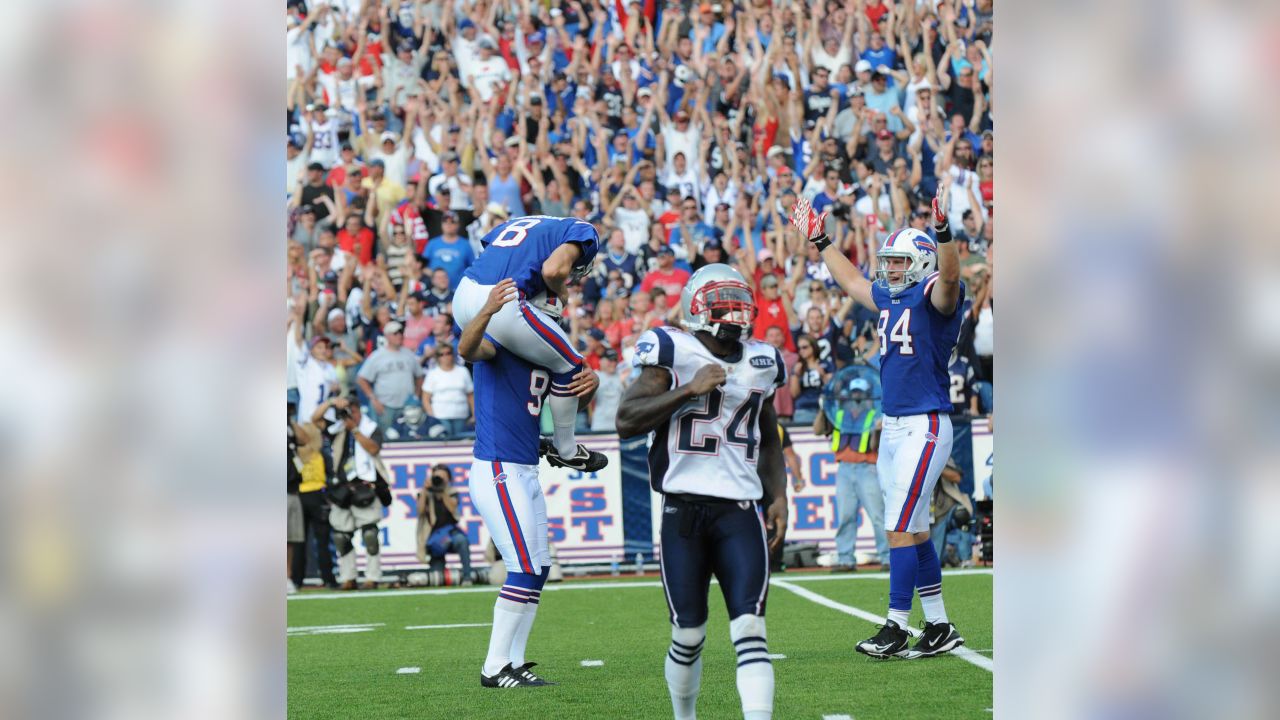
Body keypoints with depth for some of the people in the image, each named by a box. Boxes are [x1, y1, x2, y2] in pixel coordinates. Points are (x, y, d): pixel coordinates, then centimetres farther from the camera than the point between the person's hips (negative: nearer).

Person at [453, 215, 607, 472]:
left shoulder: (517, 222, 31)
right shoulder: (583, 231, 11)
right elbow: (553, 270, -9)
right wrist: (561, 292, 12)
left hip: (462, 297, 7)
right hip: (501, 306, -7)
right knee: (568, 364, 12)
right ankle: (565, 450, 25)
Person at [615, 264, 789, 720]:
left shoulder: (759, 364, 13)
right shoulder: (675, 354, -3)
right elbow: (627, 421, -11)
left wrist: (779, 495, 13)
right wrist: (689, 389, -18)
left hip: (741, 511, 3)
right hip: (685, 508, -3)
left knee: (749, 628, -12)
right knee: (689, 636, 4)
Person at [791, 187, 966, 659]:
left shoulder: (933, 297, -9)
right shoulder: (888, 299, 15)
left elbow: (948, 276, -32)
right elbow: (850, 280, 33)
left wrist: (942, 230, -46)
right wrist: (819, 241, 39)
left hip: (924, 427, -9)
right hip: (892, 427, 9)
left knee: (900, 529, -8)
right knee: (914, 531, 11)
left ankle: (896, 628, -2)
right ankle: (939, 629, 17)